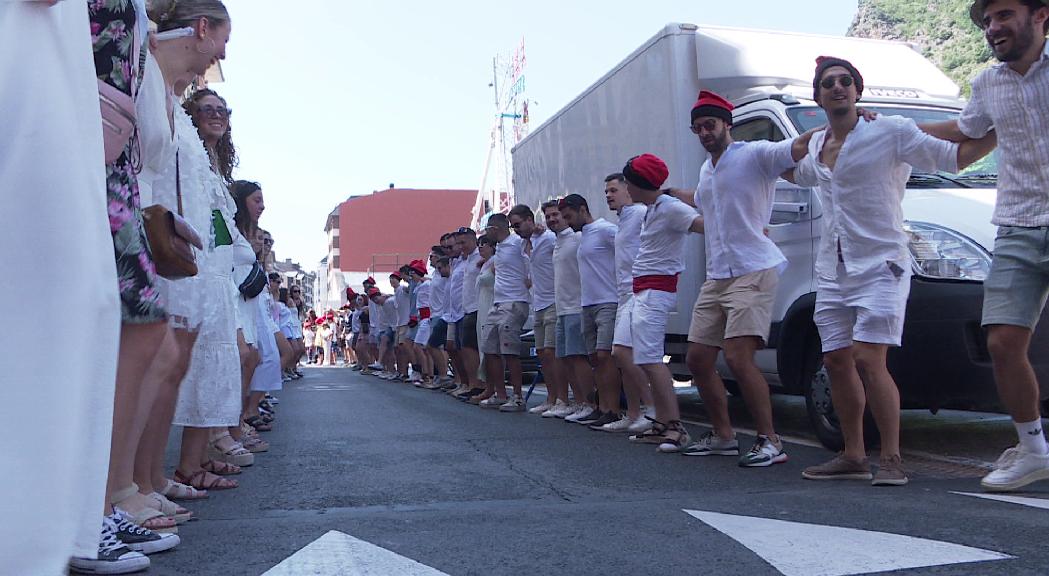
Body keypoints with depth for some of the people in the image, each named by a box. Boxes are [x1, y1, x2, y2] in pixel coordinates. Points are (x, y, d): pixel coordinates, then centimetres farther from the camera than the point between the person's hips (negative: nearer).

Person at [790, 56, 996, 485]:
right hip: (832, 272, 7)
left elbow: (955, 157, -5)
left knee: (869, 361, -16)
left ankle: (891, 459, -4)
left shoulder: (891, 132, -4)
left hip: (880, 266, -7)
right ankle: (853, 457, 17)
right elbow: (801, 174, 38)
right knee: (837, 361, 6)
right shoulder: (816, 145, 15)